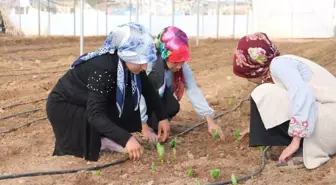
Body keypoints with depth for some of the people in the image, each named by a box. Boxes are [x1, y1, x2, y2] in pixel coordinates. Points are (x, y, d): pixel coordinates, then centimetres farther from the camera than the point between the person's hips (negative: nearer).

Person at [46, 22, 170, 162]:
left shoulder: (130, 64, -16)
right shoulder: (103, 68, -37)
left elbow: (148, 91, 0)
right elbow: (94, 114, -43)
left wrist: (163, 117, -5)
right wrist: (126, 139, -50)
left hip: (89, 100, 7)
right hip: (62, 105, -7)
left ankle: (103, 138, -4)